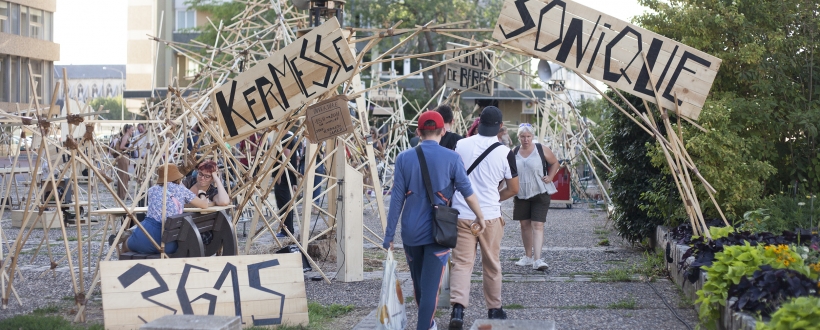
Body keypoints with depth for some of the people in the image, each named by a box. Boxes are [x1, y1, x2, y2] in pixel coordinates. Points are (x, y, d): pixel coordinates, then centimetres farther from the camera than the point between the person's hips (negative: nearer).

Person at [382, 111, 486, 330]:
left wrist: (389, 235, 2)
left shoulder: (404, 158, -2)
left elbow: (397, 199, -3)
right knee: (431, 285, -2)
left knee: (418, 282, 20)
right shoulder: (451, 158, -6)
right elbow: (468, 193, -3)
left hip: (411, 232, 3)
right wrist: (480, 216, 15)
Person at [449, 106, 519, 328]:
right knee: (492, 264, 13)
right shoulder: (505, 152, -6)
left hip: (461, 215, 1)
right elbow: (513, 189, 2)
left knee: (461, 262, 1)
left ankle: (458, 307, -18)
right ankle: (494, 309, 24)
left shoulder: (460, 145, -3)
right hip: (490, 216, -1)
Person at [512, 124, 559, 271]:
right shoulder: (515, 152, 5)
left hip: (539, 194, -4)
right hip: (521, 195, 4)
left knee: (538, 225, -11)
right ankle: (528, 256, 23)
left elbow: (555, 162, 10)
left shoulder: (541, 149, -4)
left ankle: (537, 259, -18)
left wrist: (550, 177, -3)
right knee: (525, 224, 11)